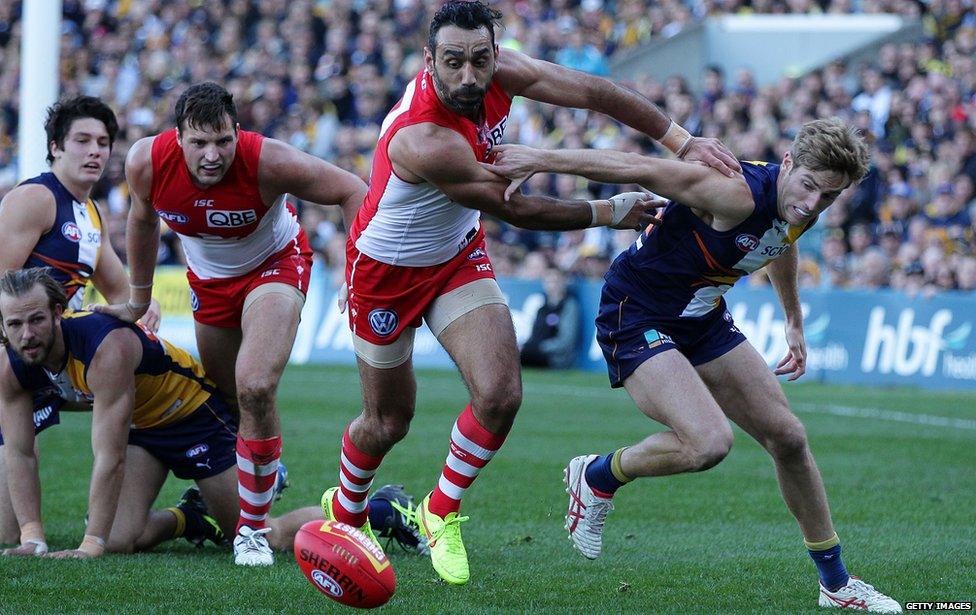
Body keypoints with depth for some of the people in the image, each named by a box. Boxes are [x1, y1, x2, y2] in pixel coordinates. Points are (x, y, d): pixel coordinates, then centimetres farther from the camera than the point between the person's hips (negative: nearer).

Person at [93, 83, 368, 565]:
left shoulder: (268, 162, -34)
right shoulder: (147, 162, -24)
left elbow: (351, 190, -21)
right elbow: (143, 220, 1)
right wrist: (138, 299, 13)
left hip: (274, 265, -4)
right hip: (208, 279, 4)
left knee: (255, 390, -24)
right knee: (227, 396, 13)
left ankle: (252, 529, -11)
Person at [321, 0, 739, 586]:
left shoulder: (500, 72, -20)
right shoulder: (422, 141, -38)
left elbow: (590, 91, -18)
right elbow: (515, 208, -28)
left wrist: (683, 141, -25)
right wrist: (611, 213, -16)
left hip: (459, 255, 6)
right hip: (387, 268, -5)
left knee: (501, 394, -12)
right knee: (388, 421, 10)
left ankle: (442, 512, 11)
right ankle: (344, 511, 42)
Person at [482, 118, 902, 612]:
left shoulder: (799, 208, -3)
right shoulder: (740, 195, -31)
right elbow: (643, 169, -31)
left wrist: (794, 322, 33)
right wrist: (541, 160, -31)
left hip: (703, 319, 9)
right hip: (637, 317, -9)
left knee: (787, 437, 7)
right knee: (709, 442, -28)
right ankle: (597, 477, 2)